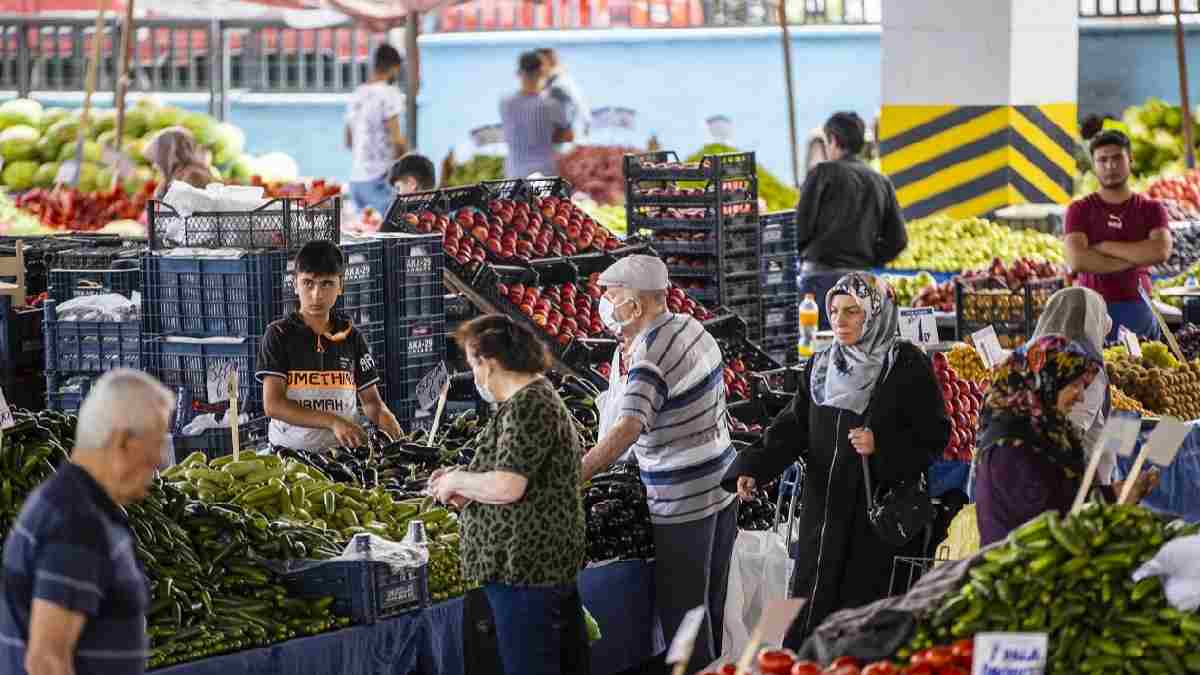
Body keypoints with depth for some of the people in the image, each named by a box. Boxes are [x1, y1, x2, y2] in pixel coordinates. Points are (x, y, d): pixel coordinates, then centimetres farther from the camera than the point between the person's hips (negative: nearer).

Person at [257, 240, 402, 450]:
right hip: (291, 451, -3)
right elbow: (272, 405, -8)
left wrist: (397, 435, -8)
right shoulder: (279, 335, 1)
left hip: (344, 449, 3)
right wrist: (333, 422, -18)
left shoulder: (351, 337, 11)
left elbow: (371, 400, 14)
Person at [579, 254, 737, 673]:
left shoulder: (650, 358, -23)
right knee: (711, 602, 19)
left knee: (680, 608, 1)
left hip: (683, 504, -9)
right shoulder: (691, 327, 4)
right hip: (722, 486, 9)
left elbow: (627, 429, -37)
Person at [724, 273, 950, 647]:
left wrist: (881, 446, -20)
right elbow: (793, 427, 6)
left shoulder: (908, 366, -5)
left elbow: (934, 435, -6)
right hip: (824, 512, 5)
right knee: (809, 611, 2)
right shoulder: (820, 365, 11)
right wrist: (752, 468, -8)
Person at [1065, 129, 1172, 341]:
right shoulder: (1080, 210, 5)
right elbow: (1077, 261, -10)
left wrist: (1104, 247, -8)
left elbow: (1161, 251, -10)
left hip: (1137, 308, 1)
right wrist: (1136, 257, -8)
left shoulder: (1151, 209, 8)